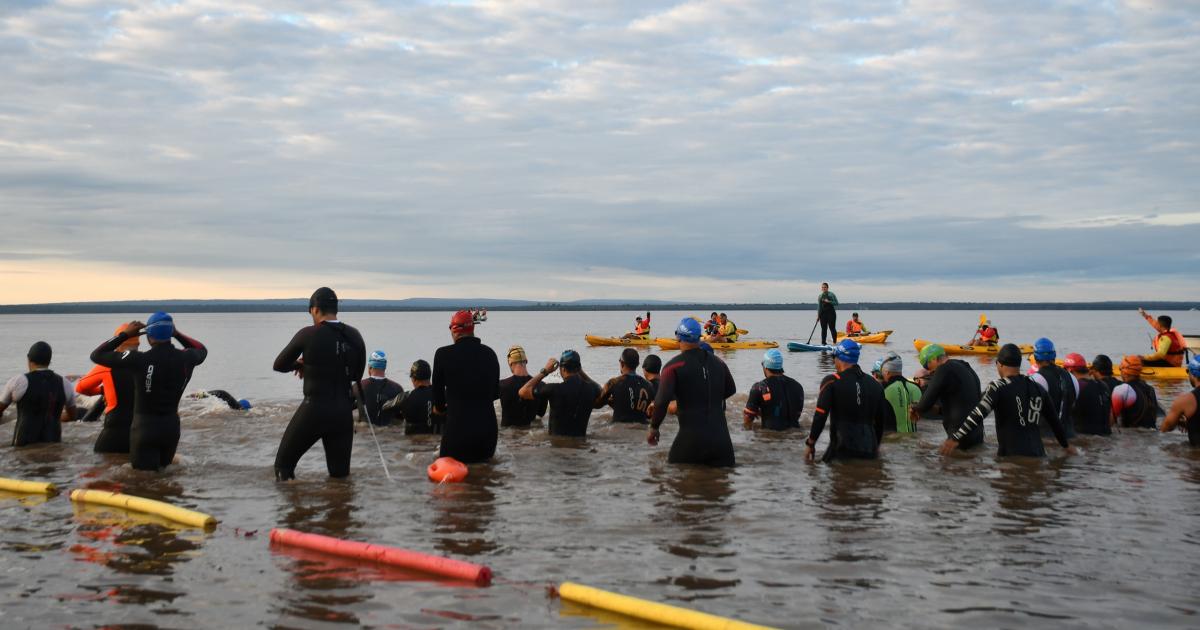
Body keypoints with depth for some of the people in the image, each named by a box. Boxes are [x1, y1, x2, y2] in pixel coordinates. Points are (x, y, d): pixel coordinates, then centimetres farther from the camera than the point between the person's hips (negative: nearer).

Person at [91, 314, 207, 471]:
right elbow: (202, 350, 19)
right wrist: (177, 334, 10)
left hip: (145, 427, -4)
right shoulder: (185, 358, -8)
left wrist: (125, 334, -5)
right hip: (171, 427, 4)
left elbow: (96, 355, -10)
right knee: (163, 471, 21)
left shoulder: (140, 360, -20)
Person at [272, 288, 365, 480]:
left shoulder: (308, 335, -10)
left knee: (283, 464, 12)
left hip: (314, 410, -4)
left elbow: (279, 365, -1)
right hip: (343, 412, 4)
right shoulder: (354, 336, 3)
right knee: (340, 474, 16)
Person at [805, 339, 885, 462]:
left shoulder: (831, 382, -4)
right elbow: (880, 421, 18)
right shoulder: (875, 384, 11)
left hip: (841, 451, -5)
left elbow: (820, 416, -8)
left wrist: (810, 444, 1)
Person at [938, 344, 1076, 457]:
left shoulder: (999, 387, -5)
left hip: (1011, 455, -6)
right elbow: (1054, 420, 22)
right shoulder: (1038, 388, 13)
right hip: (1038, 455, 6)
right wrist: (1066, 445, 38)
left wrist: (955, 439, -19)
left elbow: (979, 414, -17)